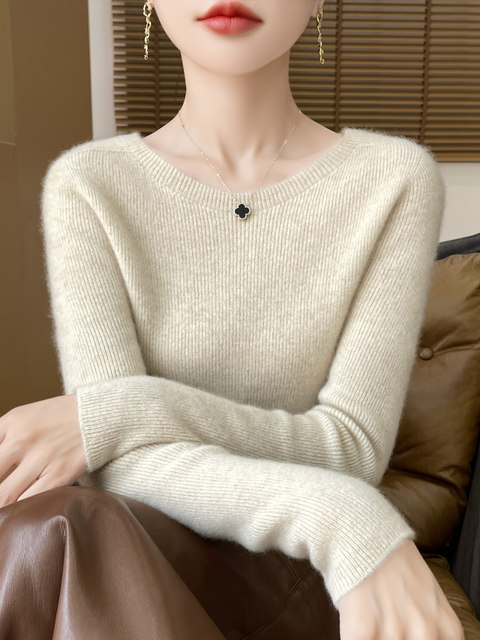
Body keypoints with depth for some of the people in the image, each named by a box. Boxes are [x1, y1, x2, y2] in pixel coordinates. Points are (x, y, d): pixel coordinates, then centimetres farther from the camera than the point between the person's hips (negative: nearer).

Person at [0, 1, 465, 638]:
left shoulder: (396, 180, -7)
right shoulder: (87, 185, -5)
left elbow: (353, 447, -12)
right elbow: (122, 463, -15)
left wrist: (122, 413, -23)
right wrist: (344, 520, -32)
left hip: (293, 572, -1)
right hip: (138, 546, 2)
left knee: (53, 541, -32)